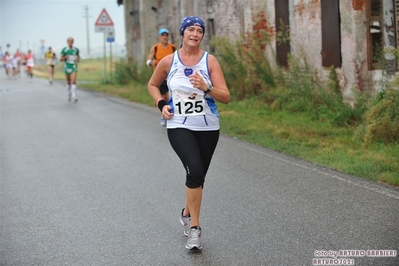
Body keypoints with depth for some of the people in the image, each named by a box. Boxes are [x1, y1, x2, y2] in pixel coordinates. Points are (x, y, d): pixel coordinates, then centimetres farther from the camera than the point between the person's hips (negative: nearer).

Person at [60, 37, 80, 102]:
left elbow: (78, 56, 18)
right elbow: (61, 59, 0)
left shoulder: (76, 49, 1)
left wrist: (78, 59, -5)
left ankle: (74, 97, -21)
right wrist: (65, 57, -21)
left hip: (74, 68, -1)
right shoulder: (64, 50, -4)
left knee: (73, 82, -16)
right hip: (67, 68, 1)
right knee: (68, 82, 15)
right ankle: (69, 94, 38)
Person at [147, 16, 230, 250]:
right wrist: (161, 104, 0)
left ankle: (187, 214, 42)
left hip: (208, 128, 2)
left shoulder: (210, 61, -4)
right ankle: (194, 228, -12)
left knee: (198, 176, 12)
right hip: (179, 127, -2)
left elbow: (226, 97, -8)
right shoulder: (168, 61, -2)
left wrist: (206, 88, -25)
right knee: (195, 170, -24)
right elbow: (152, 85, 16)